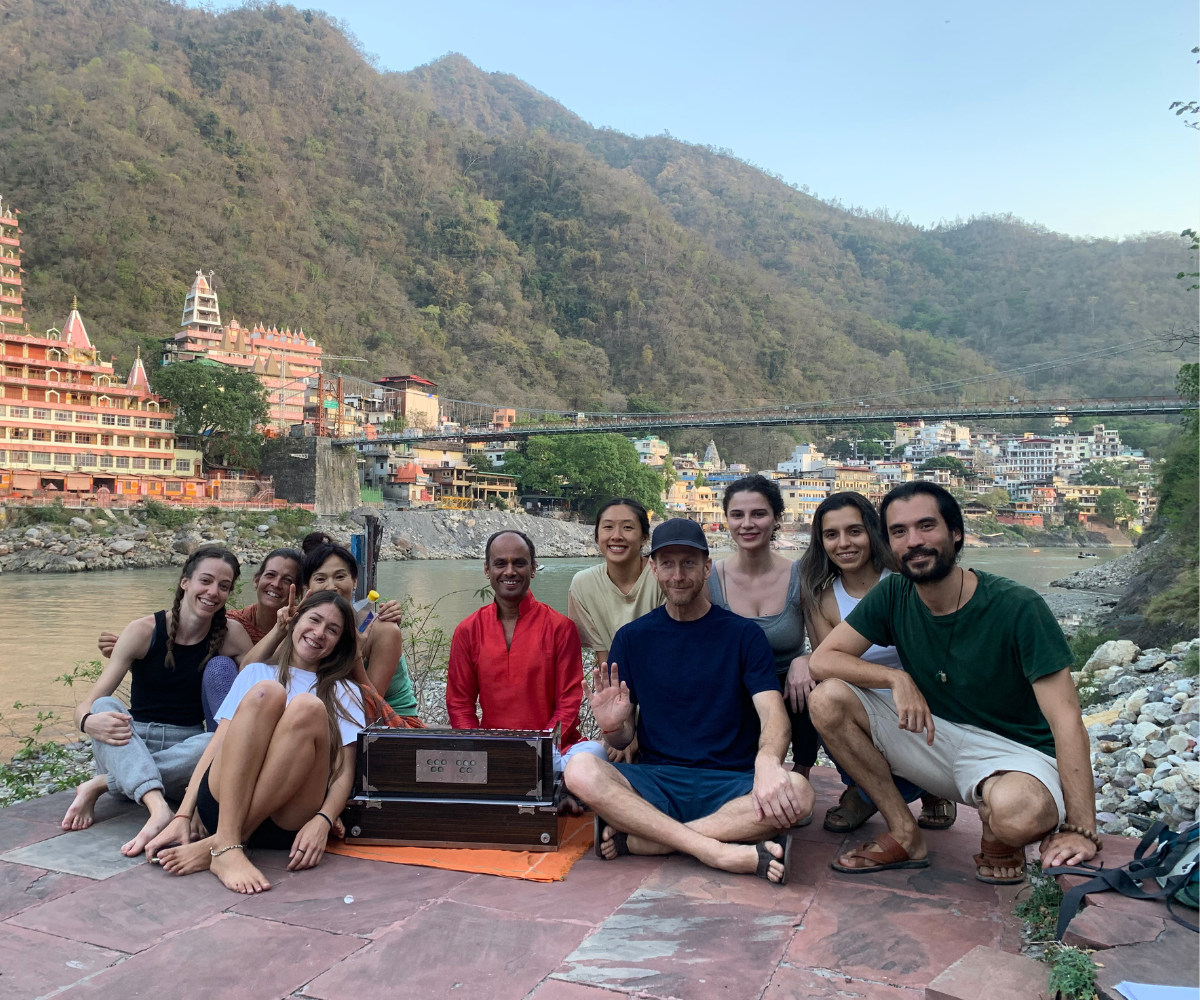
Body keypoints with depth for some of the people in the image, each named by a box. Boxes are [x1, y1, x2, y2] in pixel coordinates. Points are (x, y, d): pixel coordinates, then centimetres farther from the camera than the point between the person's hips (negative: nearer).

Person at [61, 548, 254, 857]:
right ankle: (158, 809, -48)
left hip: (182, 756, 0)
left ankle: (100, 784, -22)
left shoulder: (231, 635, -3)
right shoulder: (144, 631, -7)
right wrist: (89, 721, -32)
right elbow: (89, 703, -10)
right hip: (128, 749, 0)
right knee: (106, 706, -29)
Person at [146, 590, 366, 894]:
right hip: (223, 805, 1)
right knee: (266, 692, -23)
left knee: (308, 708, -27)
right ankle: (228, 846, -33)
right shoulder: (257, 672, 23)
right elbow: (217, 745, 11)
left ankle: (214, 847, -26)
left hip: (288, 822, 0)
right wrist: (183, 816, -3)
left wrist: (323, 821, -12)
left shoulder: (345, 693, 21)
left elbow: (344, 771, 8)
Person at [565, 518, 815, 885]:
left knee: (798, 792, -31)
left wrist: (767, 762, -32)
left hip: (730, 785, 0)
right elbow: (623, 740, 8)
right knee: (581, 771, -28)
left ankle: (635, 839, -24)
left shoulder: (743, 634, 3)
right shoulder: (632, 637, 7)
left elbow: (774, 716, -9)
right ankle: (723, 853, -29)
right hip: (656, 782, 1)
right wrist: (613, 726, -18)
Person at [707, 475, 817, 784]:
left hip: (788, 693, 1)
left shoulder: (801, 577, -7)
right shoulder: (708, 579, -6)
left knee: (812, 689, -31)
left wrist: (804, 661, -25)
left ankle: (801, 774, -1)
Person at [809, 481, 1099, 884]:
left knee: (1018, 810, -40)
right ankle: (906, 836, -5)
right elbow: (823, 659, -8)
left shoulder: (1019, 608, -19)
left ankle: (998, 839, 0)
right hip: (932, 733, 4)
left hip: (1013, 750, -4)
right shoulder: (892, 595, -6)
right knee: (828, 700, -18)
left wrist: (1081, 831, -27)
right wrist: (897, 678, -25)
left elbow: (1066, 722, -21)